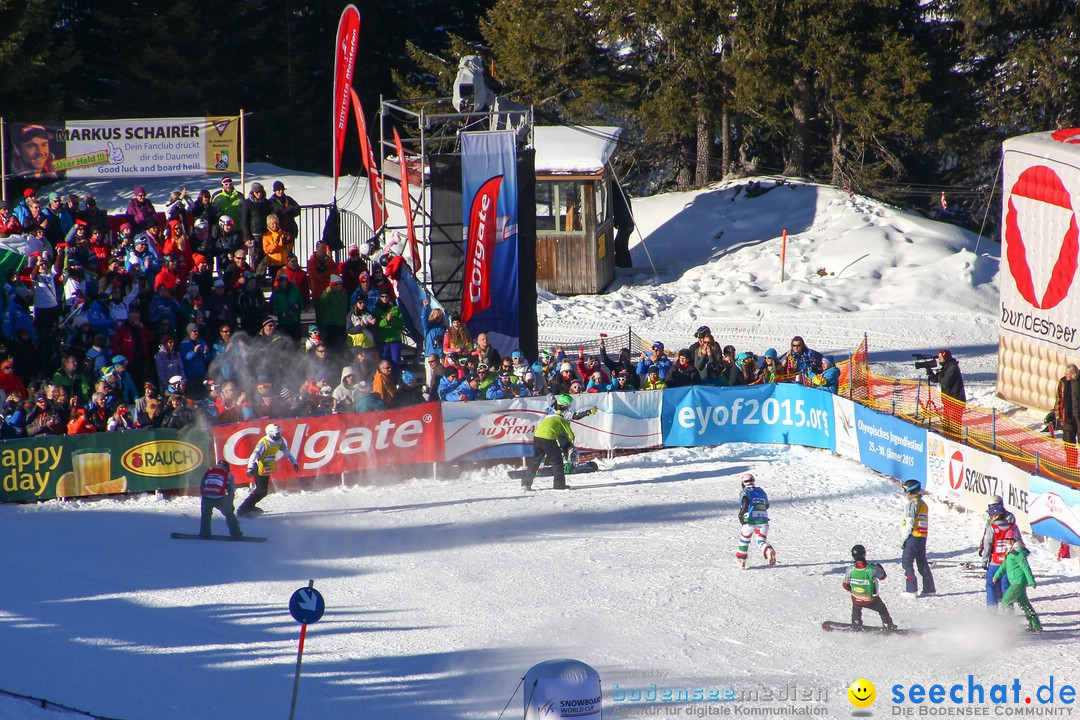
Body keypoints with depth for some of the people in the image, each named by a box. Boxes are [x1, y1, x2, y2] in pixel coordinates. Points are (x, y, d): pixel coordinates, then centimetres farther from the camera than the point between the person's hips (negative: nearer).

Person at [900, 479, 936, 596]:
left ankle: (911, 589, -9)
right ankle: (929, 588, 12)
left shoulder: (913, 503, -10)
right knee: (922, 563, 13)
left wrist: (905, 538, -11)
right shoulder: (923, 504, 16)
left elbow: (910, 523, -14)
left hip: (913, 537, -8)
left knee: (907, 562, -4)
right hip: (923, 538, 8)